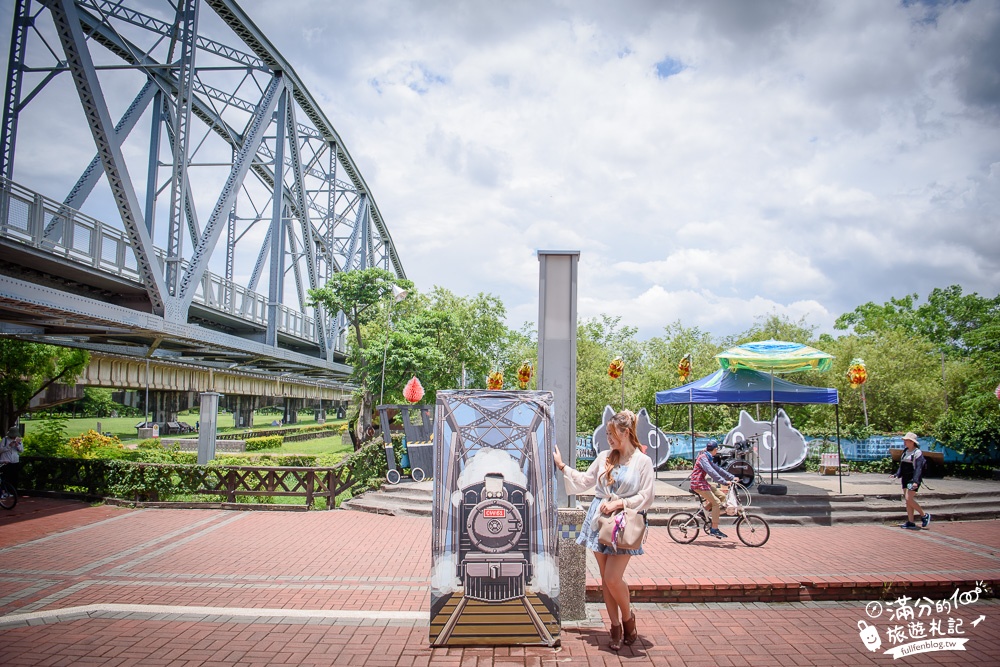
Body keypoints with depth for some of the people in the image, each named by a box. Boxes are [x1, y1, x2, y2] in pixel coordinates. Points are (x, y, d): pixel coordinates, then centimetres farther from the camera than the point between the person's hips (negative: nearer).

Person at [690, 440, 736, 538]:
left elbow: (717, 469, 17)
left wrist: (732, 477, 11)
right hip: (698, 483, -10)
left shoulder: (708, 458, 16)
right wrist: (724, 482, -32)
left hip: (703, 482, 10)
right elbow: (711, 472, -26)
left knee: (722, 495, 1)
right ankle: (714, 530, -12)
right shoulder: (703, 458, -16)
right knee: (716, 502, -15)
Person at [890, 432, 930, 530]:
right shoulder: (905, 451, 13)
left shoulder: (917, 452, -11)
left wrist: (916, 481, -25)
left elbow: (919, 468, -18)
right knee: (908, 500, 7)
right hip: (905, 478, 8)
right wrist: (896, 475, 9)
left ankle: (924, 515, 5)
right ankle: (911, 523, 10)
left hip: (913, 479, -8)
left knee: (909, 499, -14)